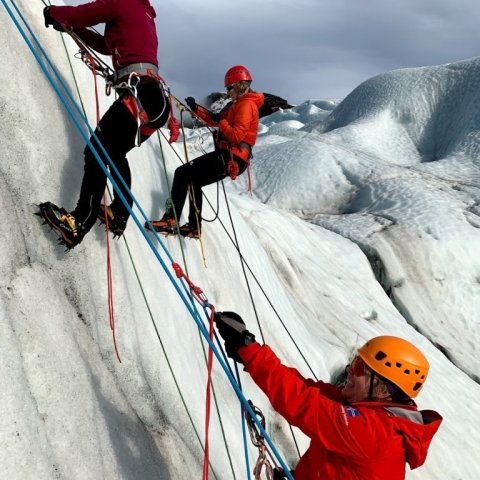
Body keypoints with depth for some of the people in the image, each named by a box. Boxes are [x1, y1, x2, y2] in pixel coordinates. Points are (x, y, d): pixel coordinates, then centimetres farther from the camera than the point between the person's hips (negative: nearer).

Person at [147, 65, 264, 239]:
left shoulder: (246, 104, -10)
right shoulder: (240, 104, 22)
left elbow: (237, 135, -22)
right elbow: (216, 121, 27)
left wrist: (221, 122, -9)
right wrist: (196, 109, 18)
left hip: (230, 158, -10)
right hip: (232, 158, 10)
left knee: (183, 172, -13)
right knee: (194, 181, 20)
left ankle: (171, 220, -19)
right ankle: (194, 227, 22)